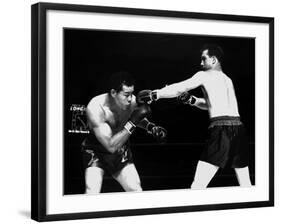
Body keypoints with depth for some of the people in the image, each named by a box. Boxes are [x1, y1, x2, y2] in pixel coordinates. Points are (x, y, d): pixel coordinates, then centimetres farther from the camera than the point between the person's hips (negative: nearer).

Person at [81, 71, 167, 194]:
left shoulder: (132, 101, -19)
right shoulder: (95, 108, -33)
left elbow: (139, 118, 9)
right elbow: (111, 146, -35)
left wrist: (151, 127, -12)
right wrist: (132, 123, -40)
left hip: (121, 154, 5)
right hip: (96, 153, -4)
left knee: (136, 191, 3)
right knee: (92, 193, -21)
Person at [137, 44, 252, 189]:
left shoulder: (205, 75, 5)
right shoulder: (228, 80, 26)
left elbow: (179, 88, -4)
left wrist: (154, 94, -2)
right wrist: (191, 100, 20)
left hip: (221, 129, -7)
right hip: (238, 128, 7)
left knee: (198, 185, -10)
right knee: (246, 185, 16)